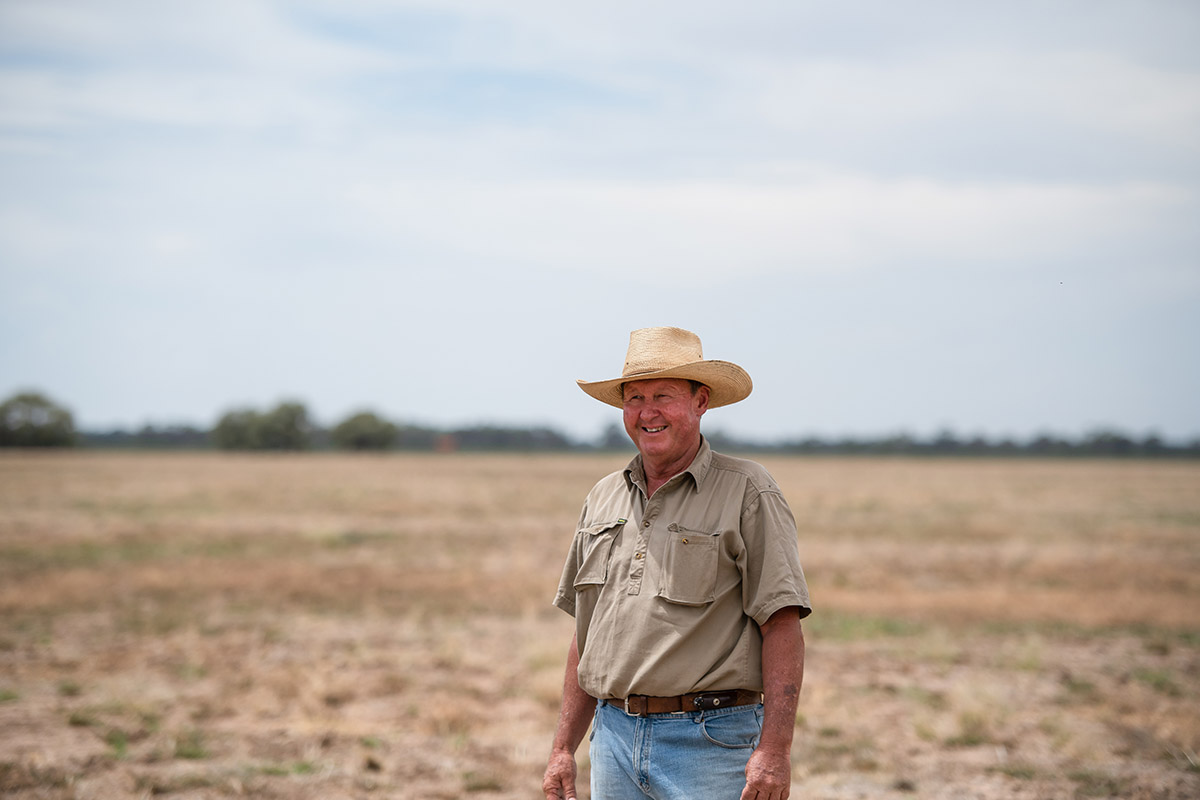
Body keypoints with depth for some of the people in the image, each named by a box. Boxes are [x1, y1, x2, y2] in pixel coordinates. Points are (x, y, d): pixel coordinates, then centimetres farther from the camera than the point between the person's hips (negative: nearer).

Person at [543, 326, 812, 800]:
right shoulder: (603, 499, 14)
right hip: (615, 736, 5)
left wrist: (775, 749, -18)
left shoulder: (747, 493, -3)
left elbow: (782, 624, -9)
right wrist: (563, 748, 13)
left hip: (710, 743, -5)